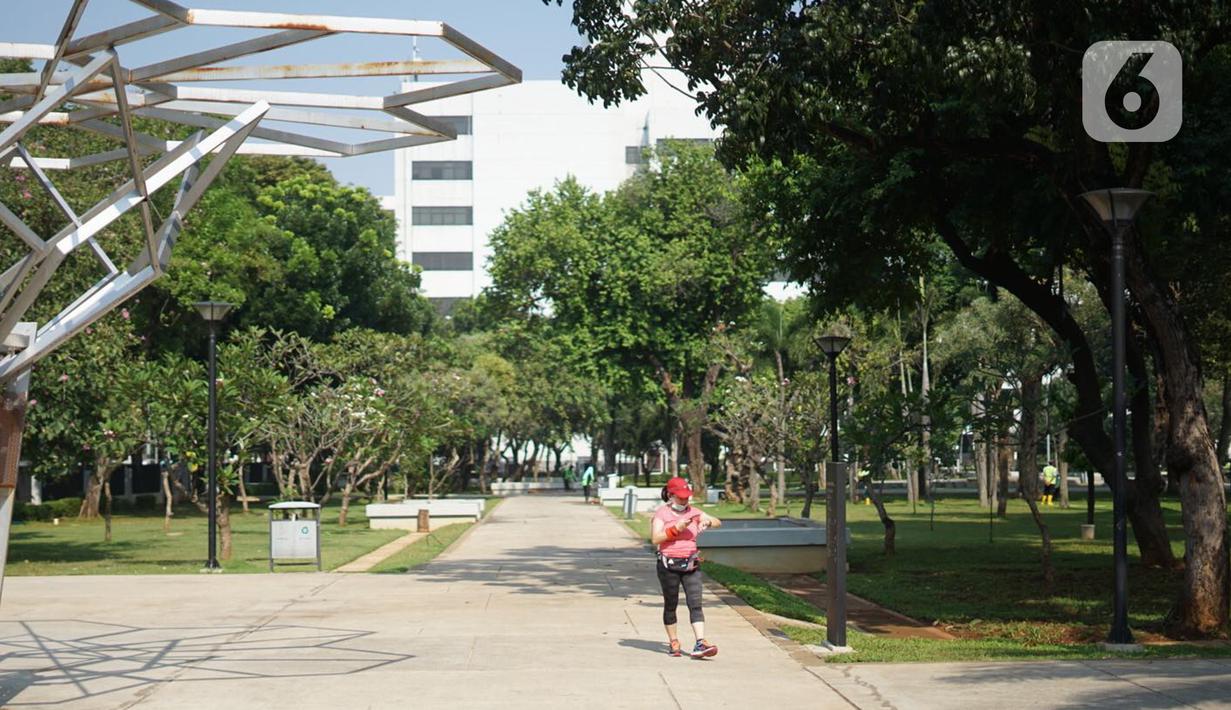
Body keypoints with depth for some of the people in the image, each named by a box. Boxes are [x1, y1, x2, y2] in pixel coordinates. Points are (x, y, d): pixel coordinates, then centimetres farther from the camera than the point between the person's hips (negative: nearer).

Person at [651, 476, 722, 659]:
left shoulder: (693, 512, 9)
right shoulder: (661, 513, -3)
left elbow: (718, 522, 9)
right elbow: (655, 538, -15)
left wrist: (707, 522, -13)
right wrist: (676, 529, -23)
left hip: (691, 565, 3)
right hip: (669, 565, -3)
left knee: (695, 604, -9)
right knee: (670, 605, 8)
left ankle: (700, 643, -17)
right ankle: (673, 642, 21)